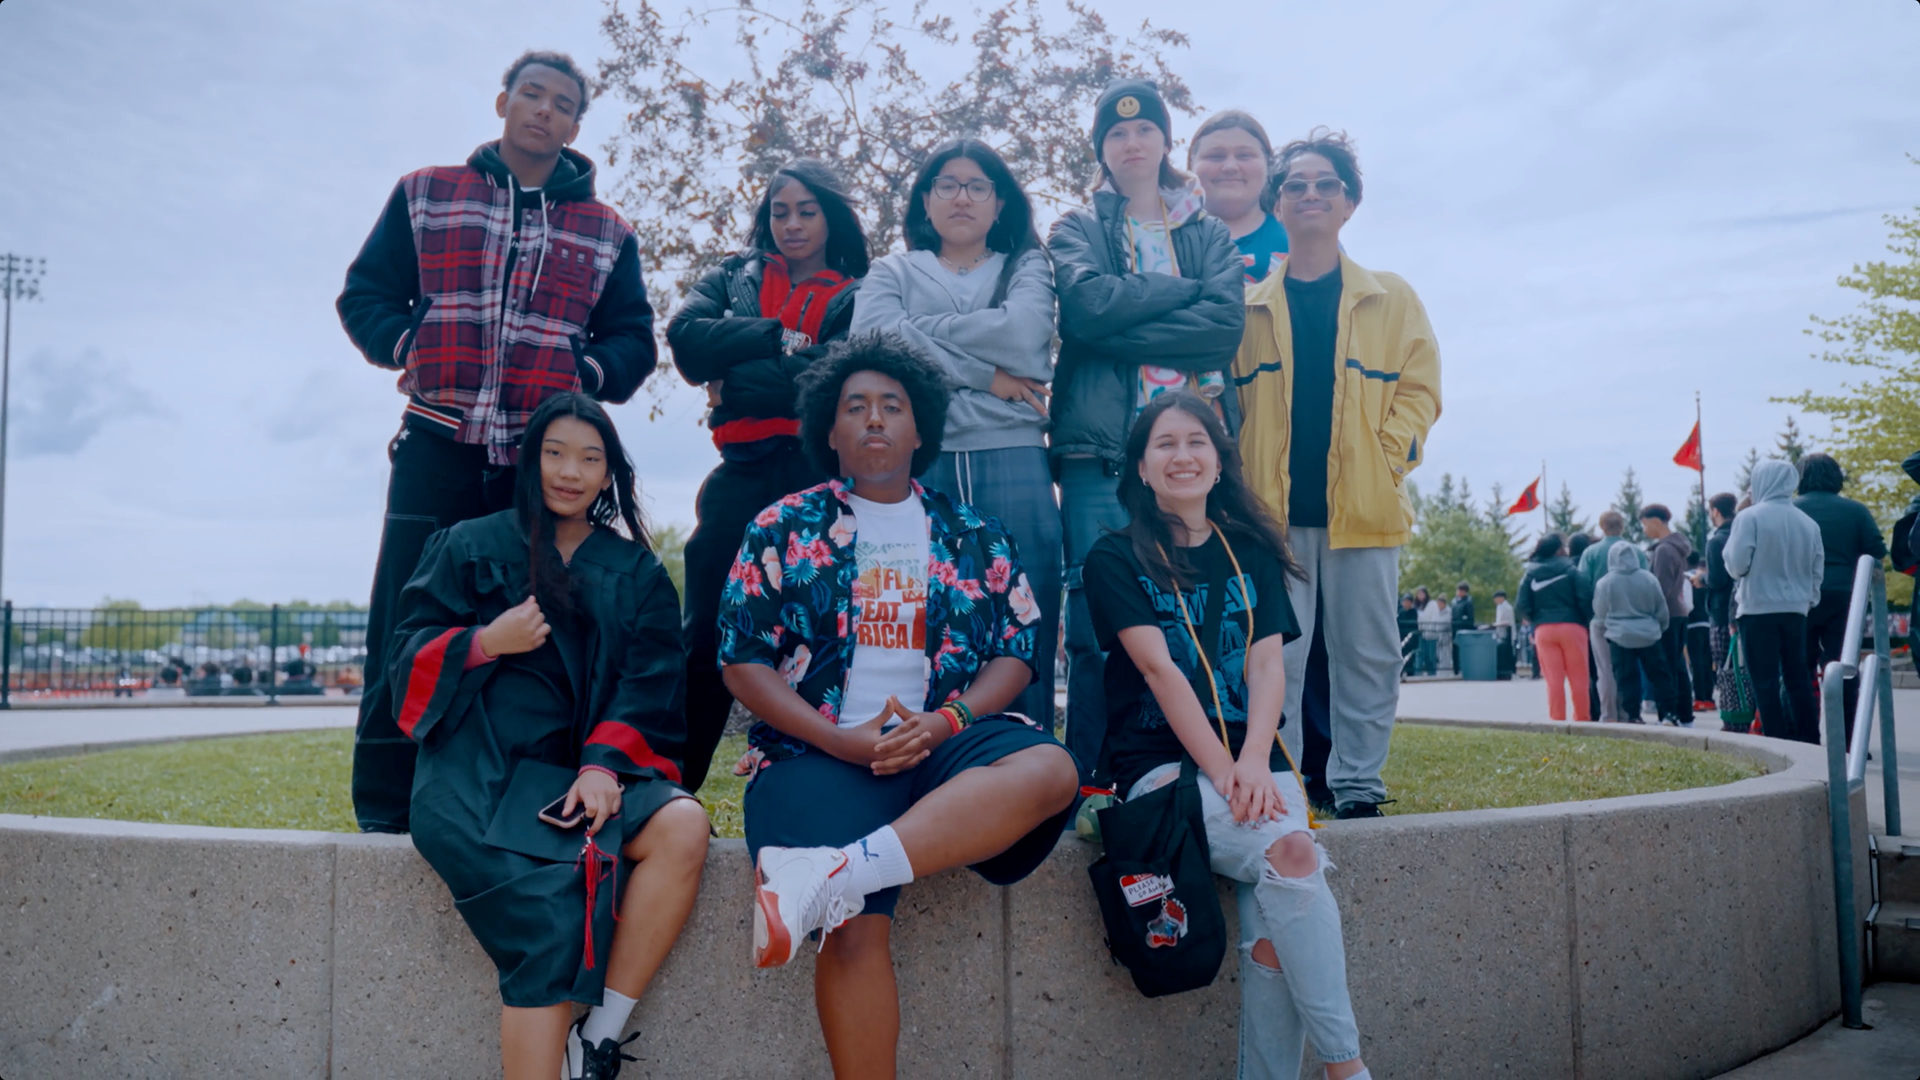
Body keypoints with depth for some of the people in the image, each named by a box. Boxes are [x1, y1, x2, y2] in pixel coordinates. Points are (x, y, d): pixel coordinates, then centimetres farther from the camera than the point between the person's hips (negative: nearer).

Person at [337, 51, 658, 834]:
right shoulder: (424, 197, 16)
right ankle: (384, 810, 2)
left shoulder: (607, 233, 18)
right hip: (437, 447, -1)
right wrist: (412, 349, -4)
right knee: (409, 628, -5)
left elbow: (633, 338, 15)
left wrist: (586, 372, -5)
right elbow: (364, 295, 15)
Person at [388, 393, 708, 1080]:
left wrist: (604, 764, -11)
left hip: (587, 769, 2)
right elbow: (409, 656, 11)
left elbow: (649, 685, 7)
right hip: (481, 771, -2)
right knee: (548, 903, -31)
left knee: (683, 825, -30)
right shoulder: (470, 547, 17)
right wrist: (486, 643, -9)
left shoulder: (637, 573, 19)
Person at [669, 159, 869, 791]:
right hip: (742, 474, 2)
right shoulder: (734, 277, 21)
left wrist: (736, 383, -5)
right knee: (708, 636, -1)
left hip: (820, 478, -2)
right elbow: (686, 335, 2)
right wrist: (778, 338, -4)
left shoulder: (857, 297, 12)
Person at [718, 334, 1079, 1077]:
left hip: (947, 742, 2)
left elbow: (1015, 654, 11)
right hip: (820, 751, -2)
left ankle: (825, 876, -41)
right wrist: (843, 741, -10)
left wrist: (942, 723, -9)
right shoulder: (782, 531, 12)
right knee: (855, 928, -29)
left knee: (1051, 770, -32)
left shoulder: (974, 538, 17)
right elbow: (742, 663, 6)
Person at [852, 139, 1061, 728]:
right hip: (914, 464, 0)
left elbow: (1024, 337, -3)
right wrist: (983, 376, -4)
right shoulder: (892, 272, 21)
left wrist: (923, 327, 2)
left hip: (1012, 463, 0)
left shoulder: (1027, 266, 20)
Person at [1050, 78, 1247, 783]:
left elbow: (1226, 325, 1)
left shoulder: (1210, 235, 22)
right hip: (1103, 447, -2)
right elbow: (1085, 303, -6)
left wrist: (1121, 329, -5)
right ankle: (1091, 786, 0)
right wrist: (1185, 289, 1)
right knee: (1098, 625, -8)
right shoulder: (1078, 230, 18)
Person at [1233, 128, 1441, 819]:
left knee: (1367, 653, 3)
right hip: (1273, 508, 0)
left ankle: (1357, 786, 13)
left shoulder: (1392, 299, 13)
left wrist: (1389, 455, -6)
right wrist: (1241, 480, 0)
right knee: (1274, 656, -1)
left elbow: (1419, 387, 9)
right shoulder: (1250, 306, 12)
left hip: (1363, 507, 1)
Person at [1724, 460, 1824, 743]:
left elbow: (1737, 565, -11)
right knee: (1799, 678, 11)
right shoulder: (1808, 522, 7)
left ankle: (1777, 743, -4)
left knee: (1765, 681, -2)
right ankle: (1808, 740, 12)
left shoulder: (1749, 517, -9)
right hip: (1796, 610, 5)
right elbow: (1818, 571, 11)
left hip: (1758, 609, -5)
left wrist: (1728, 546, 8)